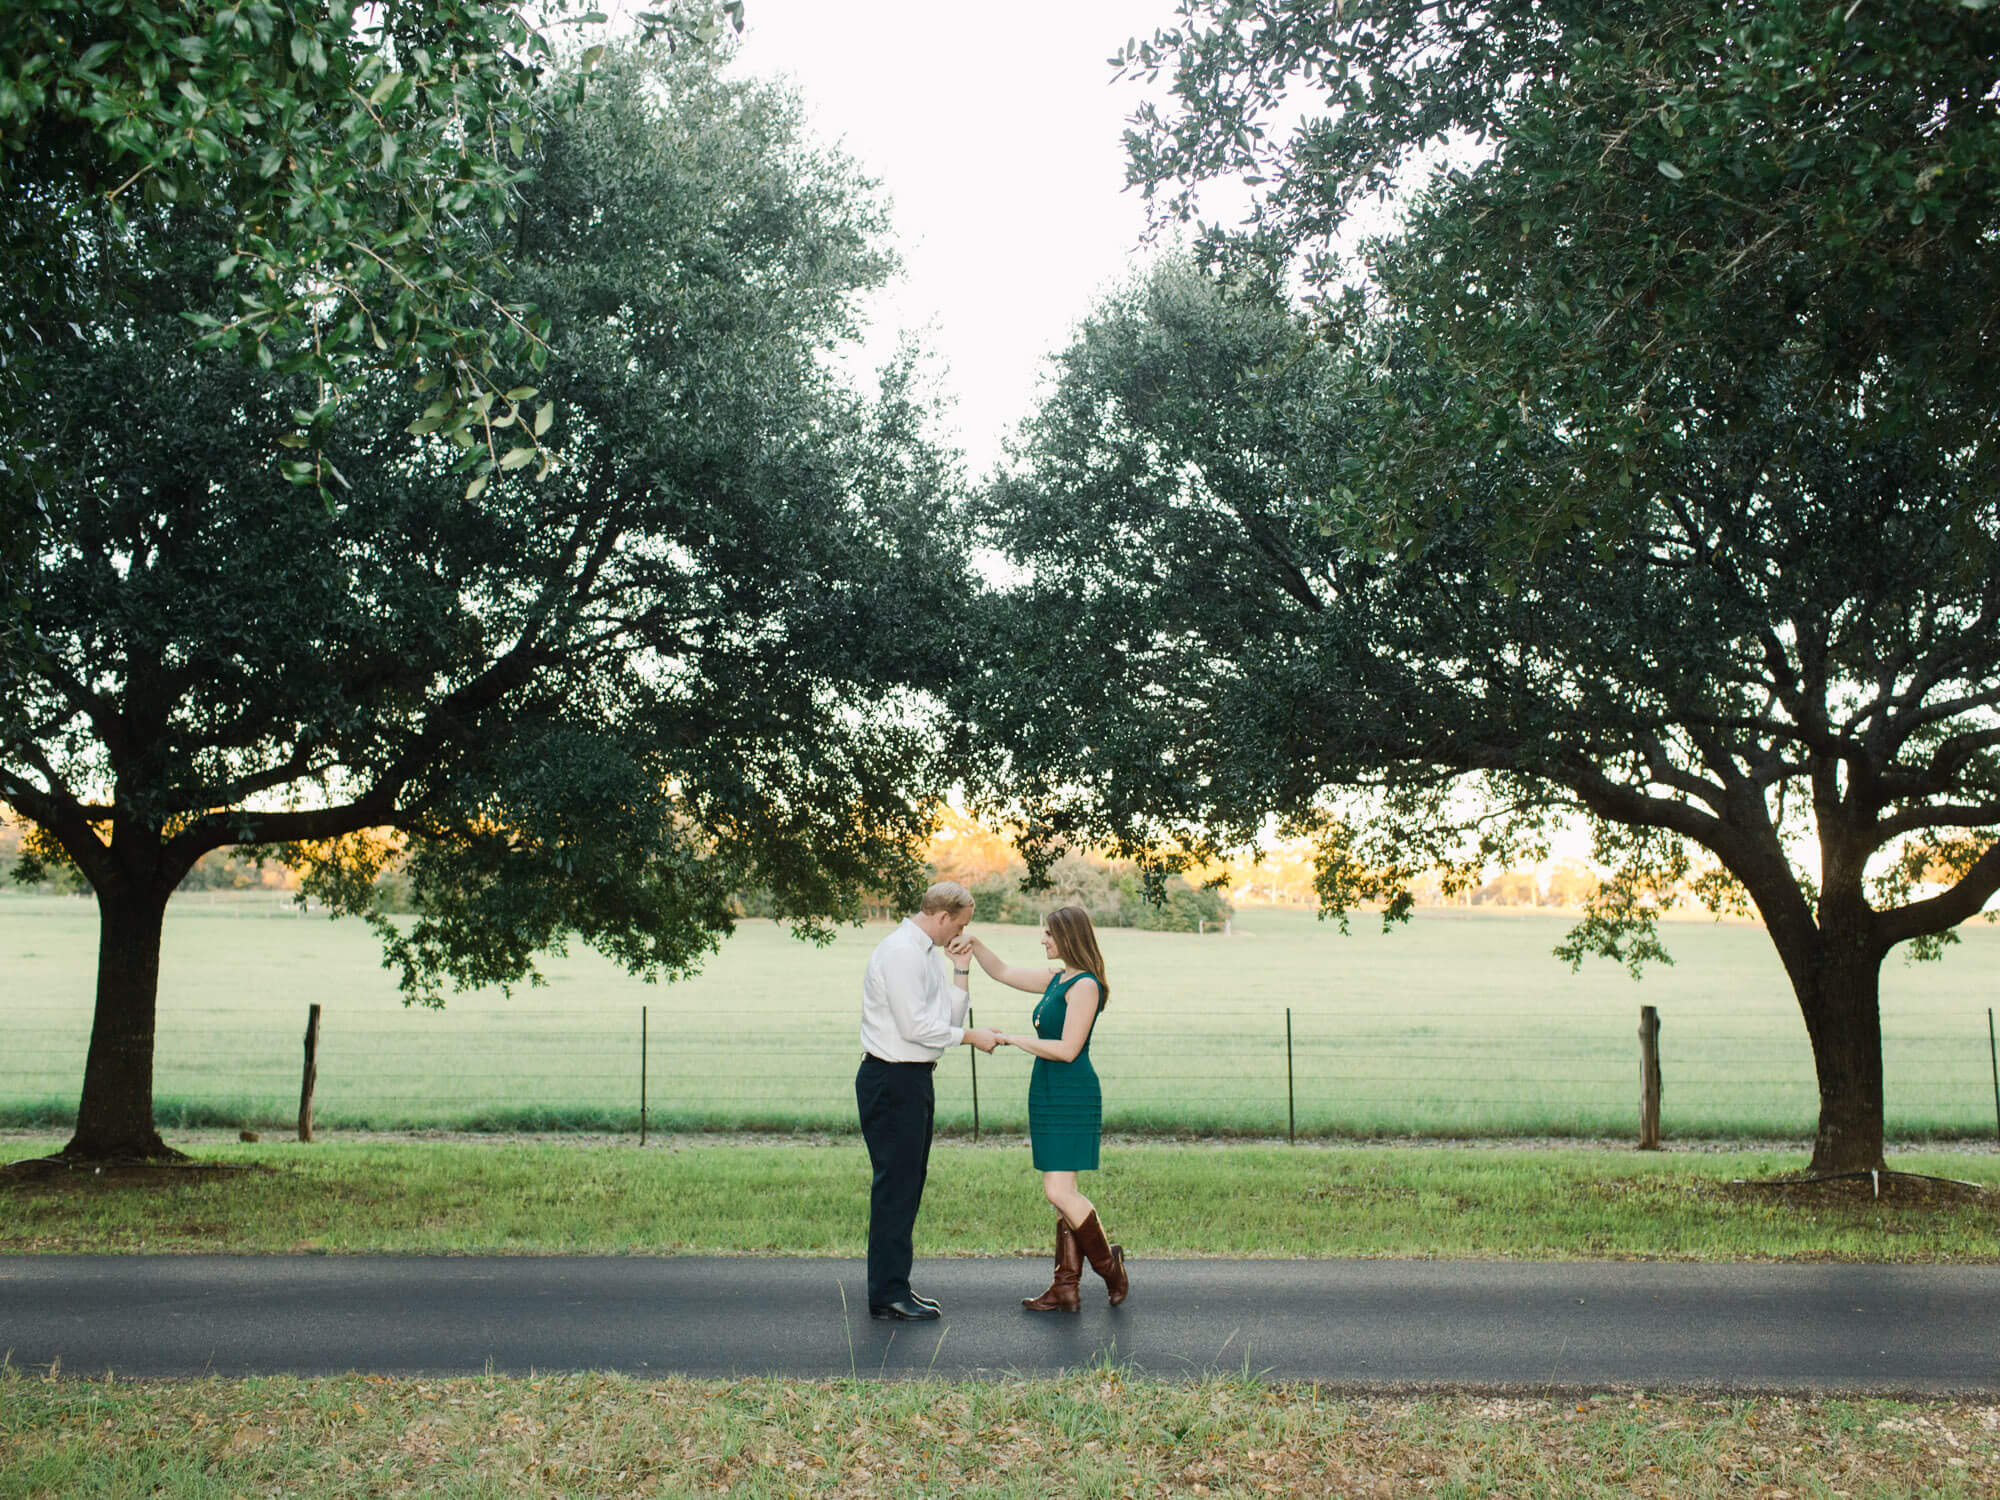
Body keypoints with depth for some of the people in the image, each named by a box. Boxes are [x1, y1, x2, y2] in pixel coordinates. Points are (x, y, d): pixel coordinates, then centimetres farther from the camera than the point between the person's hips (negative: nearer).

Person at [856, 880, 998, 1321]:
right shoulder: (900, 952, -16)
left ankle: (894, 1287, 21)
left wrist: (961, 972, 7)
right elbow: (916, 1026, -20)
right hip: (892, 1080, -10)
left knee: (910, 1183, 14)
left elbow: (947, 1017, 17)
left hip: (914, 1079, 10)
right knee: (895, 1185, -7)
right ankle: (888, 1294, -1)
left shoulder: (927, 953, 16)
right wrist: (969, 1036, -12)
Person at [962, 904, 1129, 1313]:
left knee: (1058, 1191, -11)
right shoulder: (1057, 978, 14)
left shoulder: (1085, 985, -13)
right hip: (1050, 1096, 9)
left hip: (1072, 1097, -9)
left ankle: (1108, 1263, 7)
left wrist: (1012, 1039, -14)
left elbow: (1067, 1049, -19)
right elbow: (1003, 972, 24)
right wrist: (972, 943, 10)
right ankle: (1066, 1289, 12)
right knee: (1062, 1193, 9)